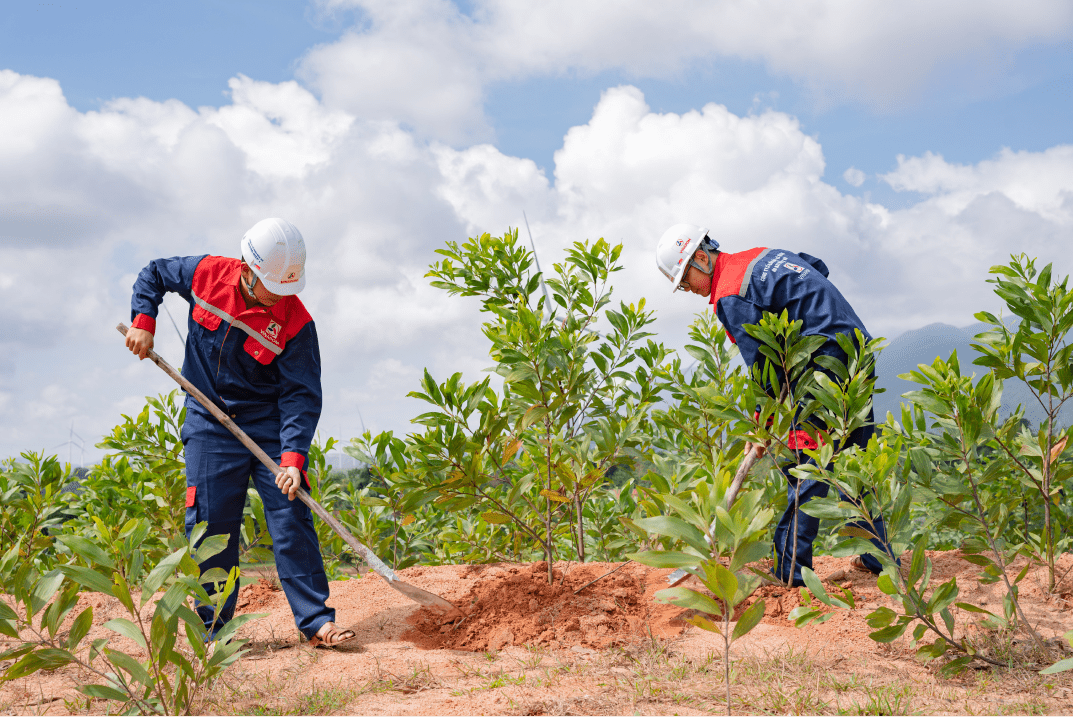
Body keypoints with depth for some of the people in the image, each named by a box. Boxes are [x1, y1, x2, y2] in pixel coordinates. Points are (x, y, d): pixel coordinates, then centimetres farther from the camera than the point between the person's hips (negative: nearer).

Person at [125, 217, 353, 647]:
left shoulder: (295, 323, -16)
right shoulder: (206, 274, -9)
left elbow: (301, 396, -17)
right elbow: (154, 273, 12)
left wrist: (293, 457, -28)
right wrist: (143, 320, -3)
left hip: (270, 429, -1)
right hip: (210, 428, 2)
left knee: (291, 519, -7)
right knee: (210, 524, -1)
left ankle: (316, 622, -1)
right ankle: (214, 628, 11)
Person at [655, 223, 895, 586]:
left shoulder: (731, 296, -10)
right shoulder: (760, 256, 17)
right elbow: (818, 269, 25)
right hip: (860, 350, 9)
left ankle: (790, 569, -6)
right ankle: (878, 556, 21)